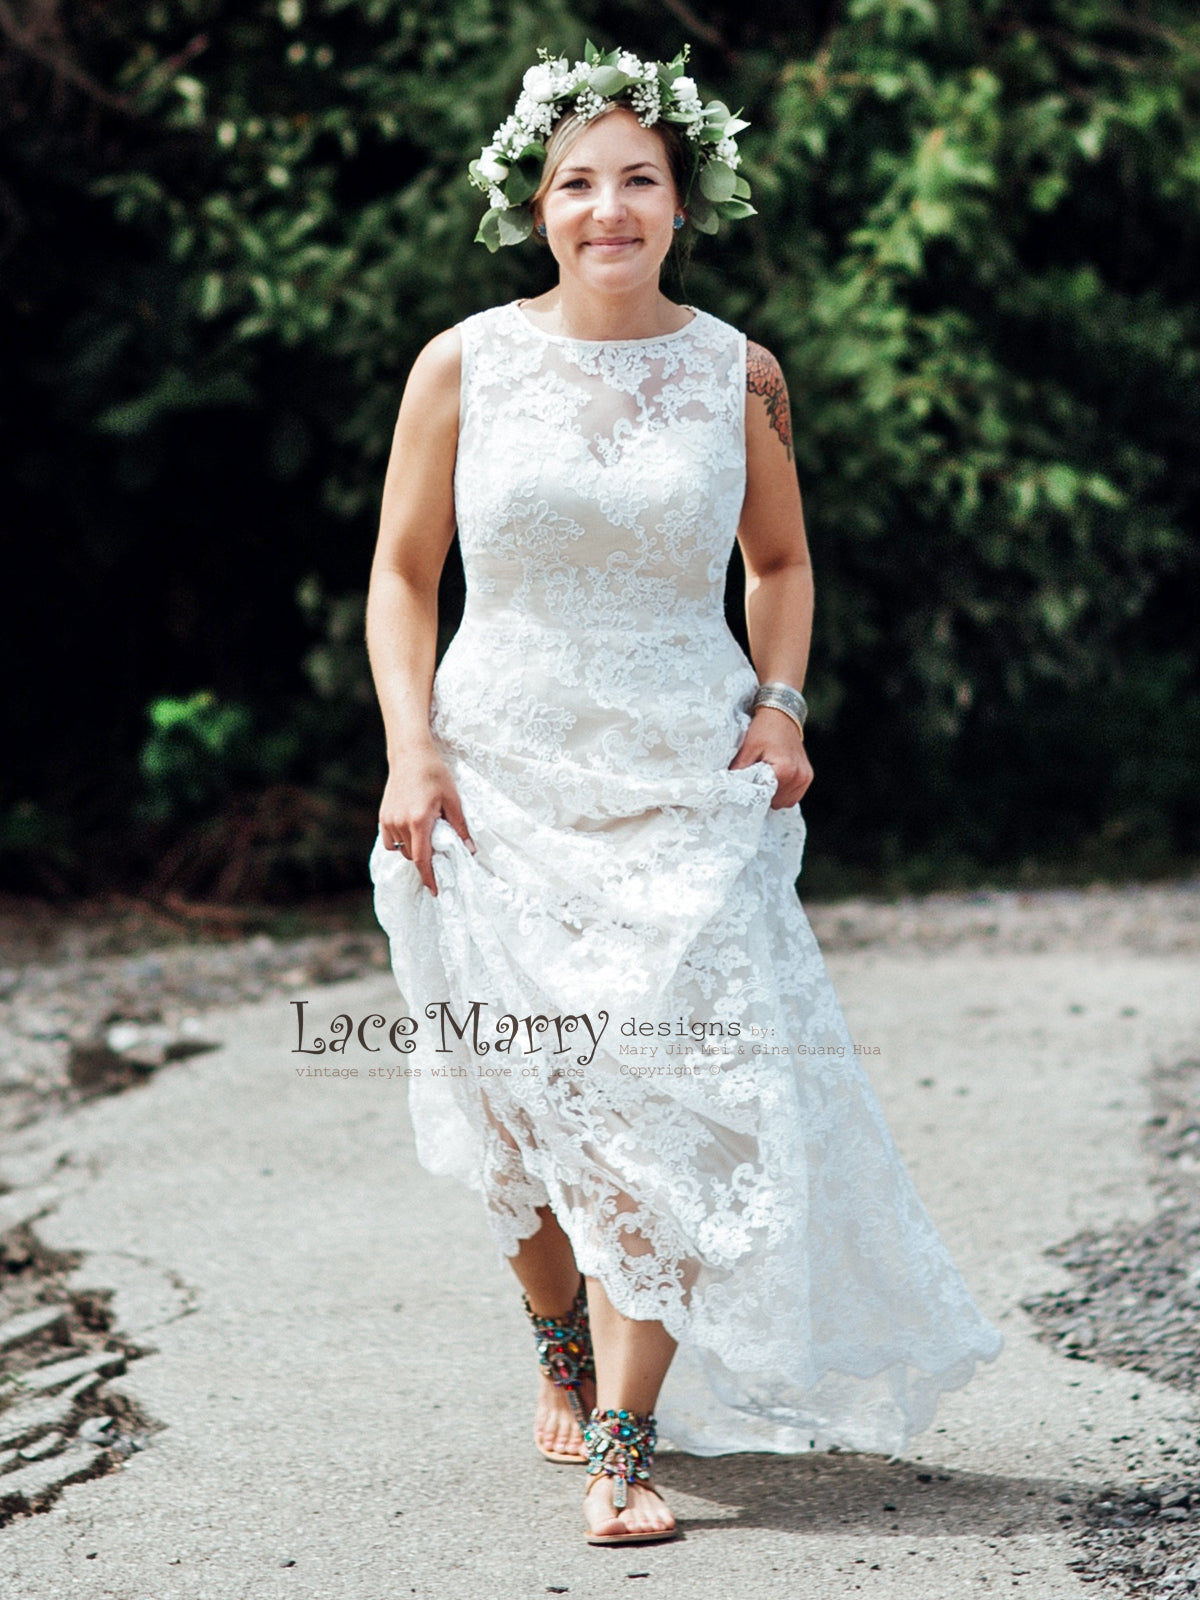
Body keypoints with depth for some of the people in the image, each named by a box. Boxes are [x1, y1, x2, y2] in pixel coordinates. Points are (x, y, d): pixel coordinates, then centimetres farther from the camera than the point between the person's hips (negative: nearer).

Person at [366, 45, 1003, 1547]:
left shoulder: (734, 374, 4)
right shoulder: (464, 365, 1)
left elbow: (779, 562, 19)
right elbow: (401, 575, 7)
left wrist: (779, 704, 3)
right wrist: (411, 749, -4)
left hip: (686, 786, 0)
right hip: (500, 780, 0)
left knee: (664, 1096, -12)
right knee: (524, 1098, 4)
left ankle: (623, 1447, -10)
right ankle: (562, 1352, 32)